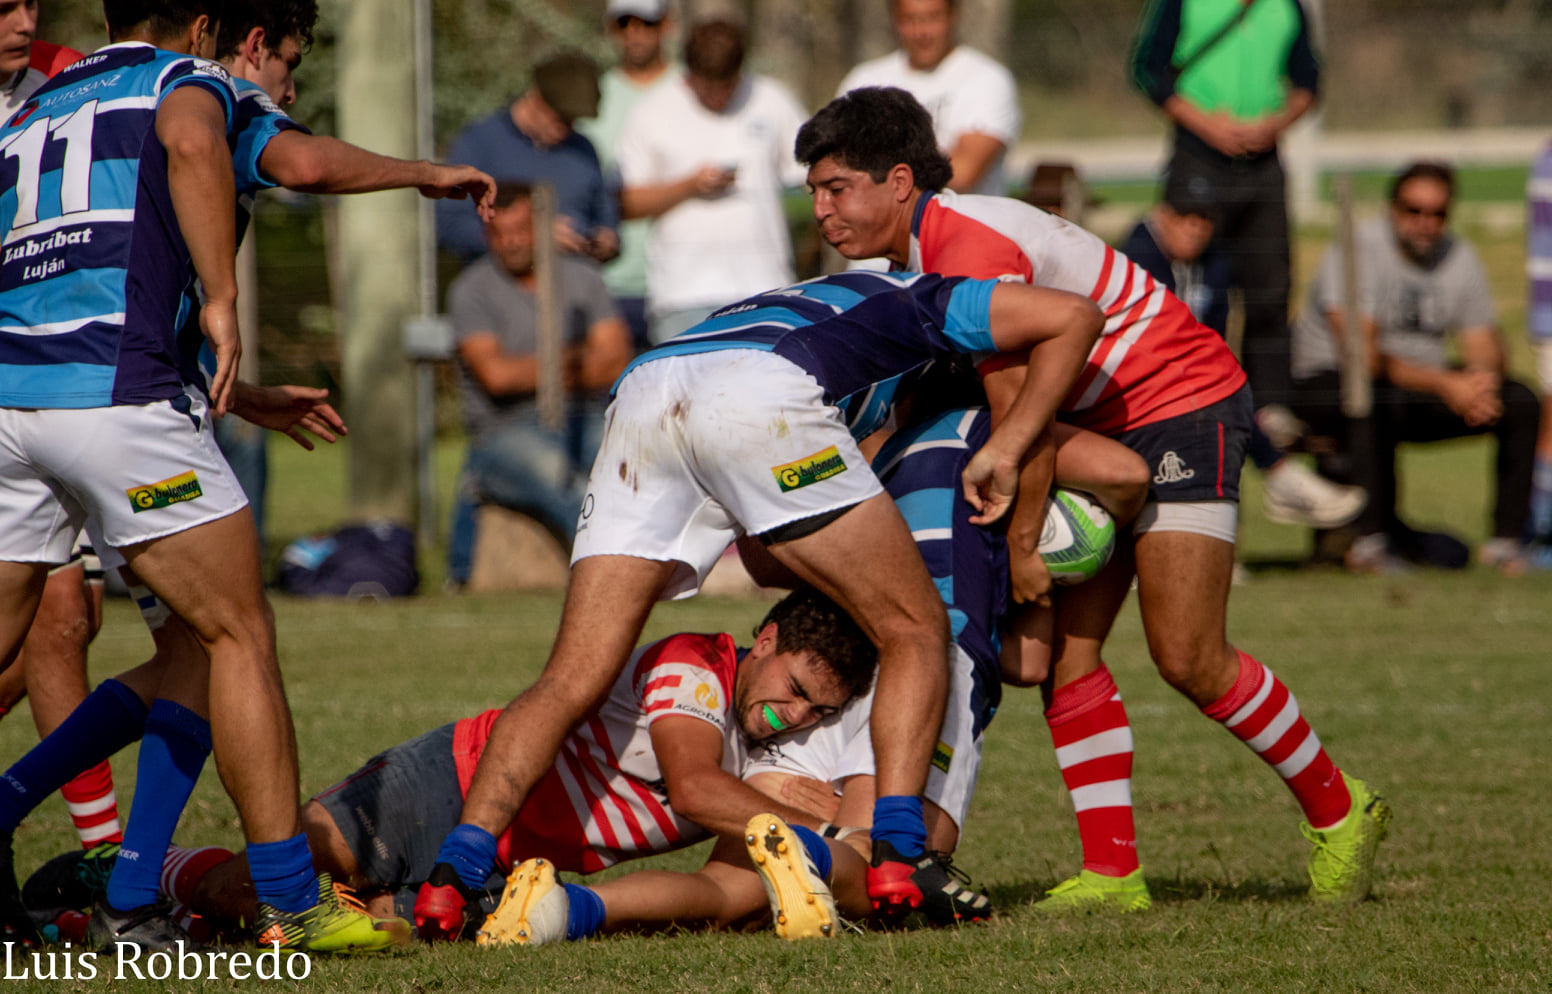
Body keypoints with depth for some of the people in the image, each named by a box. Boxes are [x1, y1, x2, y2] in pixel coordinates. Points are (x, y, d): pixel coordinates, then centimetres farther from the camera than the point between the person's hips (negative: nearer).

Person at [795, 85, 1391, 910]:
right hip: (1101, 424, 9)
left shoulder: (972, 247, -27)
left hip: (1183, 405, -9)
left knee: (1186, 656, -12)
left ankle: (1337, 810, 7)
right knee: (1063, 644, -4)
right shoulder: (914, 255, 4)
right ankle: (1111, 870, -4)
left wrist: (1022, 542, -18)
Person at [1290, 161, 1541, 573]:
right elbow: (1363, 356, -26)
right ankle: (1371, 536, -30)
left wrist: (1482, 380, -22)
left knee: (1521, 403, -13)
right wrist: (1445, 384, -33)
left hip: (1429, 385, 6)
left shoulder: (1460, 257, 3)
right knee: (1378, 398, -41)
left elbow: (1486, 347, 4)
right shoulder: (1355, 250, -16)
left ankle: (1506, 537, -10)